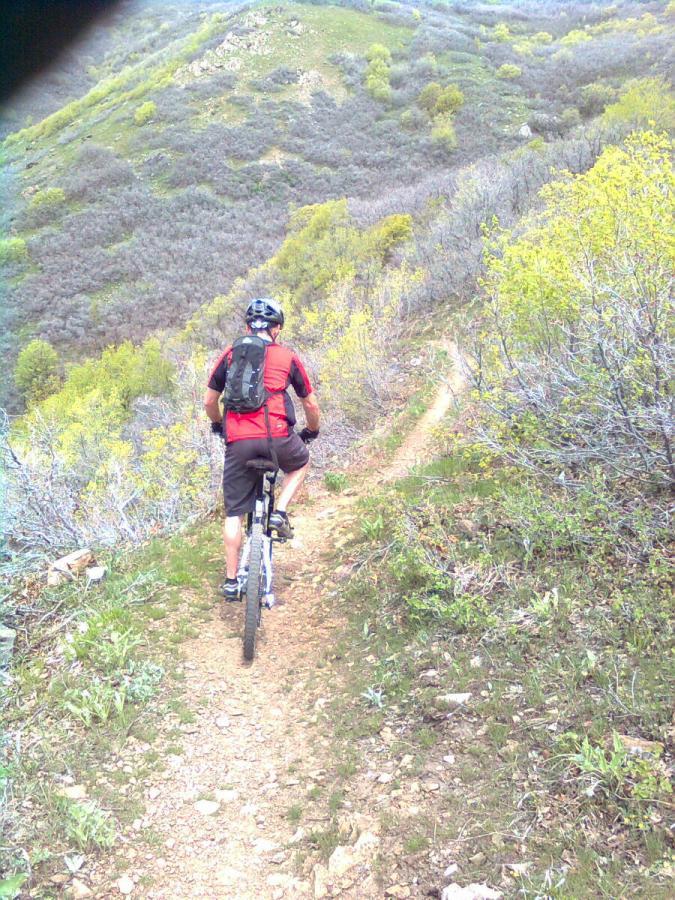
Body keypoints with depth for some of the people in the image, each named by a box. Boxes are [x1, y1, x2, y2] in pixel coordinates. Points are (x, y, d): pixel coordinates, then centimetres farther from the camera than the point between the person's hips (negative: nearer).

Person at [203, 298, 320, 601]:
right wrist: (312, 431, 36)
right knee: (301, 463, 33)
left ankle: (231, 581, 18)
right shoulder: (288, 357, 11)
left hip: (238, 442, 2)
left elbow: (209, 401, 18)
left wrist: (218, 425, 38)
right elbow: (311, 405, 17)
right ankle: (280, 513, 13)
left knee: (234, 513, 14)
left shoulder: (230, 354, 14)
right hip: (277, 437, -1)